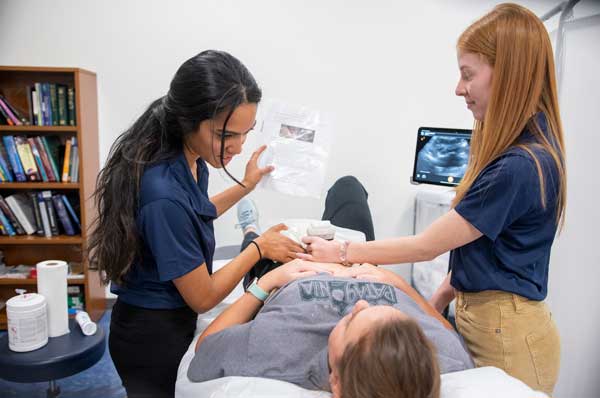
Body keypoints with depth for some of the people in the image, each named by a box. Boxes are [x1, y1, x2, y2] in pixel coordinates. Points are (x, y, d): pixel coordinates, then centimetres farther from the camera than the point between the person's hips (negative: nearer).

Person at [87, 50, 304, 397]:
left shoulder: (190, 161, -9)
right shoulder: (164, 195, -35)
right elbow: (203, 297, -23)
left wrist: (245, 187, 10)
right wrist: (259, 247, -13)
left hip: (173, 322, 8)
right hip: (153, 338, -8)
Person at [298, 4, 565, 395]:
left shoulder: (521, 166, -25)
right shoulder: (516, 148, 5)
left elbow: (426, 246, -19)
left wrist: (341, 253, -11)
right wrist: (442, 297, 8)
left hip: (507, 336, -8)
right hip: (482, 318, 8)